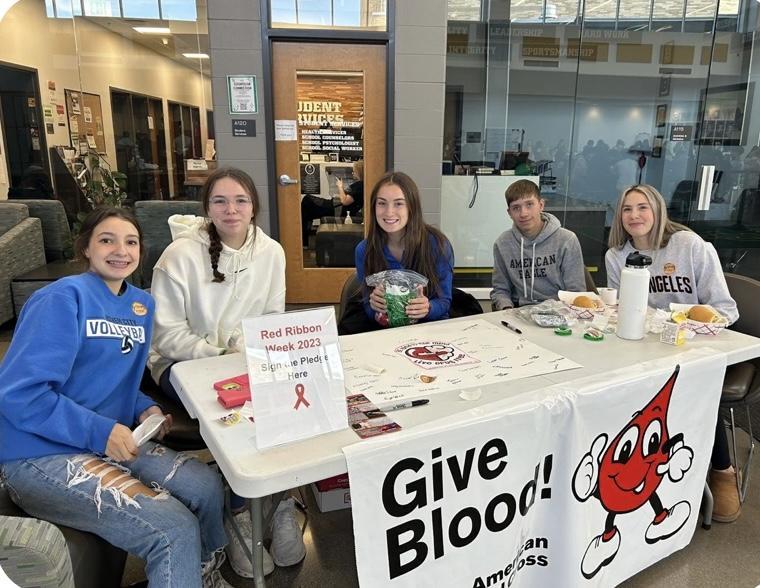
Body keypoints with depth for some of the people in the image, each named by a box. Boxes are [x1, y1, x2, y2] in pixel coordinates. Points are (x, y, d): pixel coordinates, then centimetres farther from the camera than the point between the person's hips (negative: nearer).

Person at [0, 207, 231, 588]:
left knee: (206, 486, -7)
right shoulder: (65, 297, -15)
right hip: (41, 456, -7)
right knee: (175, 529, -23)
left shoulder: (141, 305, 8)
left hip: (107, 442, 7)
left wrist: (143, 409, 0)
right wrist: (99, 430, -23)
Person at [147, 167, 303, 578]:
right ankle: (239, 515, -8)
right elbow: (167, 333, -12)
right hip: (183, 360, -3)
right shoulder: (181, 254, -13)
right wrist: (217, 357, -24)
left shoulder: (271, 252, -2)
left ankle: (280, 502, -6)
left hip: (249, 359, 3)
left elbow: (274, 320, 5)